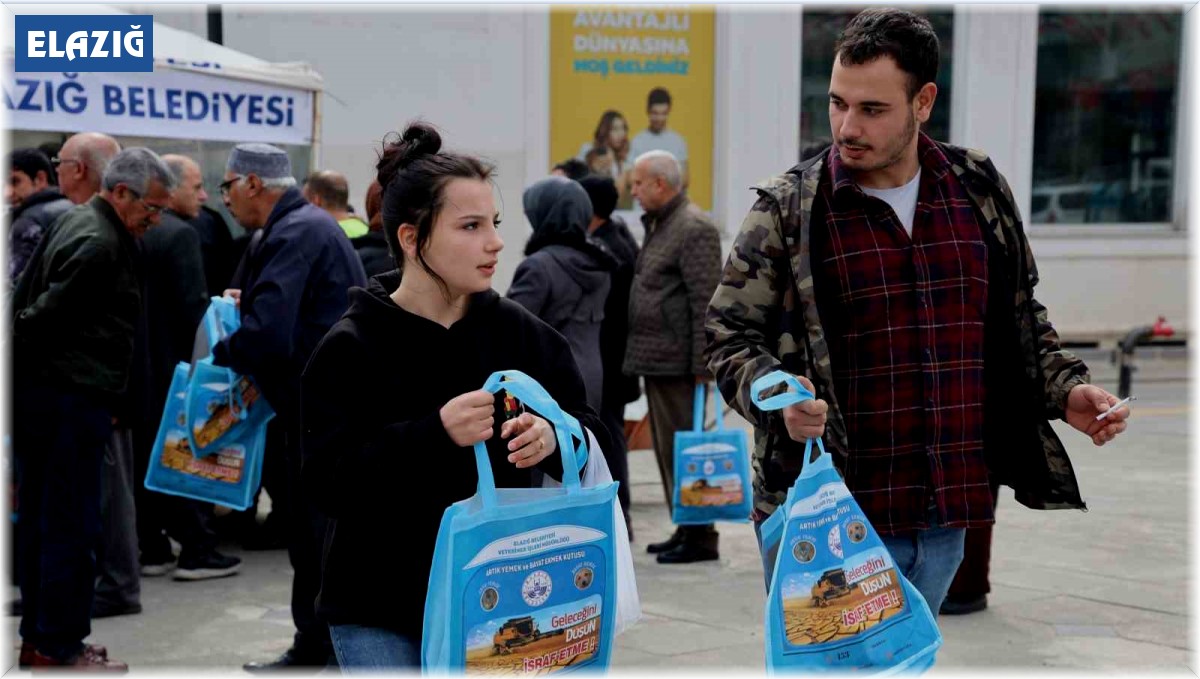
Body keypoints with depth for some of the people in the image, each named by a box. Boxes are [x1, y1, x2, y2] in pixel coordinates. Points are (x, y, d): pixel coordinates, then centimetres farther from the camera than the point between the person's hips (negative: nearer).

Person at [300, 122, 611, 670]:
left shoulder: (520, 332, 2)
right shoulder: (351, 348, -8)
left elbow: (592, 437, 6)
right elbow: (327, 480, -16)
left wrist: (554, 438, -18)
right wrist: (433, 435, -29)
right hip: (380, 612, -3)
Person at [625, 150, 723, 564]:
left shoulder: (694, 228, -12)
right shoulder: (658, 226, 20)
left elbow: (706, 304, -17)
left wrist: (701, 366, -20)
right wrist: (635, 355, 18)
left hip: (677, 362, -10)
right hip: (656, 360, 10)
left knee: (681, 447, -7)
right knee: (667, 447, 13)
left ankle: (700, 537, -2)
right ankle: (685, 530, 21)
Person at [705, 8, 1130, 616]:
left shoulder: (980, 191, 8)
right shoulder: (787, 209, -4)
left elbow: (1020, 319, 20)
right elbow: (730, 337, -2)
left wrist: (1065, 392, 5)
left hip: (946, 518, 4)